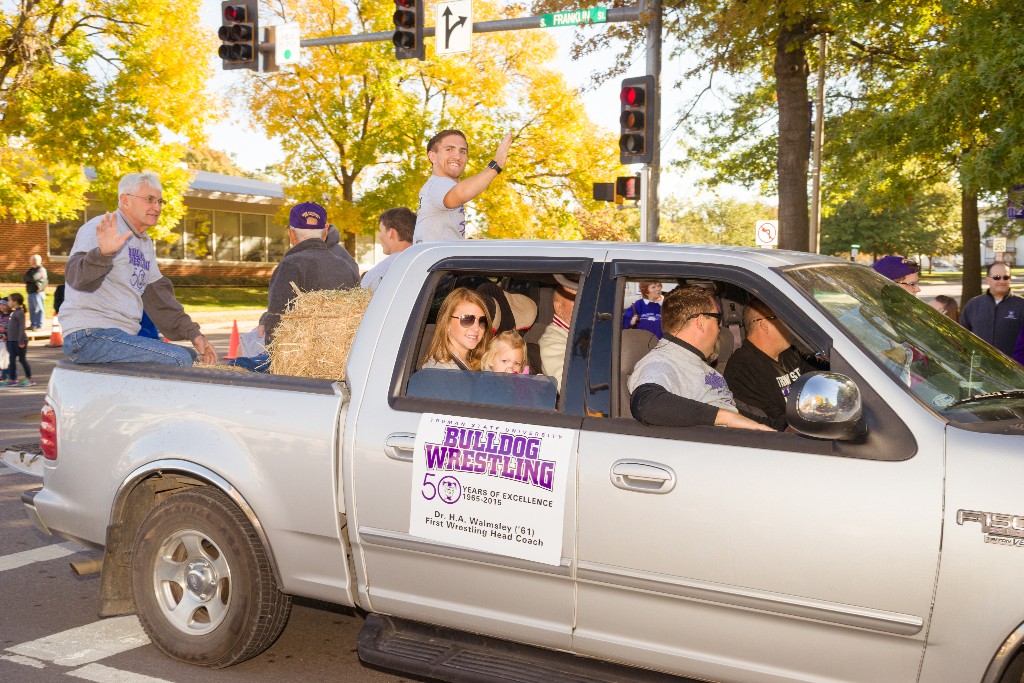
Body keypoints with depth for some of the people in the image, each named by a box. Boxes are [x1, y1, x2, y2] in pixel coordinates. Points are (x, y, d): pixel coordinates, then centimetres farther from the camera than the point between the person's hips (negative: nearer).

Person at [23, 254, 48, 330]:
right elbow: (25, 278, 16)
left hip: (38, 293, -9)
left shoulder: (41, 270, -10)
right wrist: (28, 279, -6)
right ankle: (32, 324, 21)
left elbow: (33, 278, -22)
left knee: (39, 309, -6)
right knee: (31, 310, 13)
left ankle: (39, 325, -4)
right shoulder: (31, 270, 20)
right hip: (31, 292, 9)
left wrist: (27, 278, -3)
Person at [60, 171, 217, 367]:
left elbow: (158, 295, 21)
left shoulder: (145, 243, 21)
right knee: (178, 359, -21)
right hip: (89, 336, -9)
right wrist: (104, 253, -44)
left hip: (123, 336, 10)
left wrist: (193, 334, 11)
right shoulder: (101, 228, -8)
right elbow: (78, 277, -24)